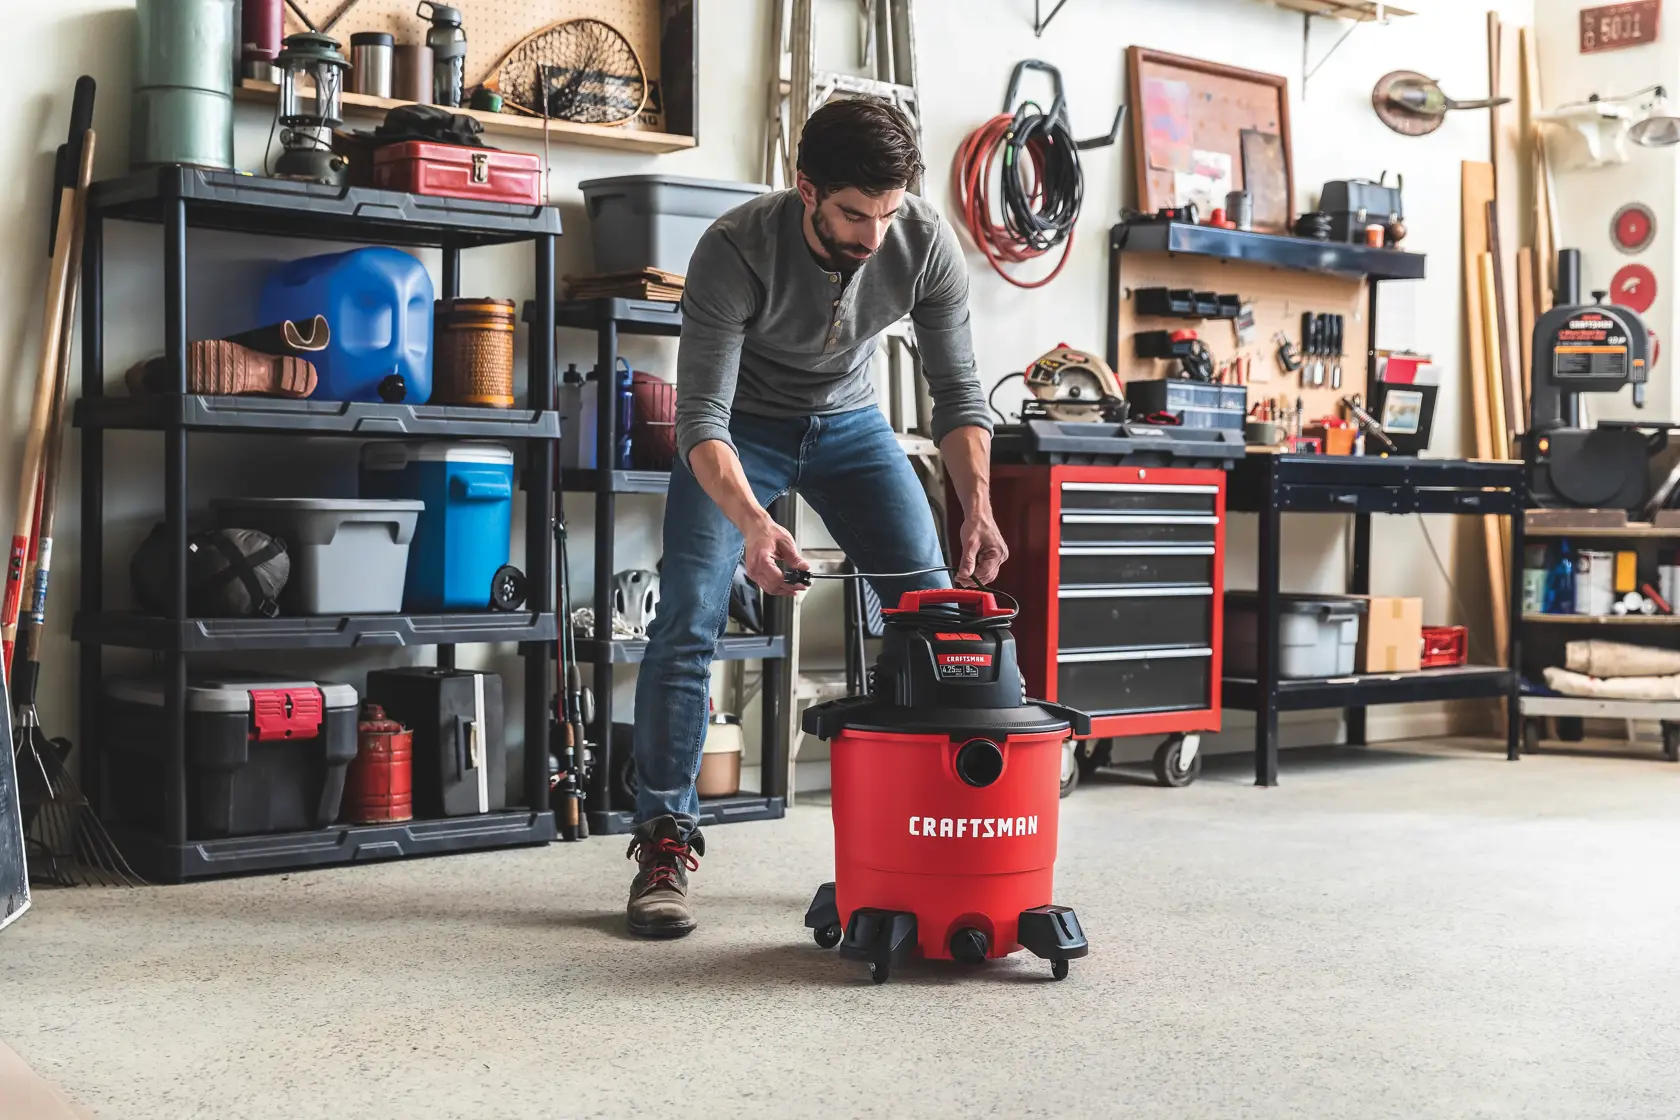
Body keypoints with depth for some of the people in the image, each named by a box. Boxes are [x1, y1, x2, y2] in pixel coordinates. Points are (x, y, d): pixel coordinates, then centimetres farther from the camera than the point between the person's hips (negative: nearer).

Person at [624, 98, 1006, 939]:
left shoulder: (926, 243, -23)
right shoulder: (735, 249, -33)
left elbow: (958, 392, -16)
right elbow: (702, 418, -33)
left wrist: (977, 508, -31)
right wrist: (751, 521, -50)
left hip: (848, 420, 3)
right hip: (742, 423, -3)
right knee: (687, 621, -17)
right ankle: (665, 844, -8)